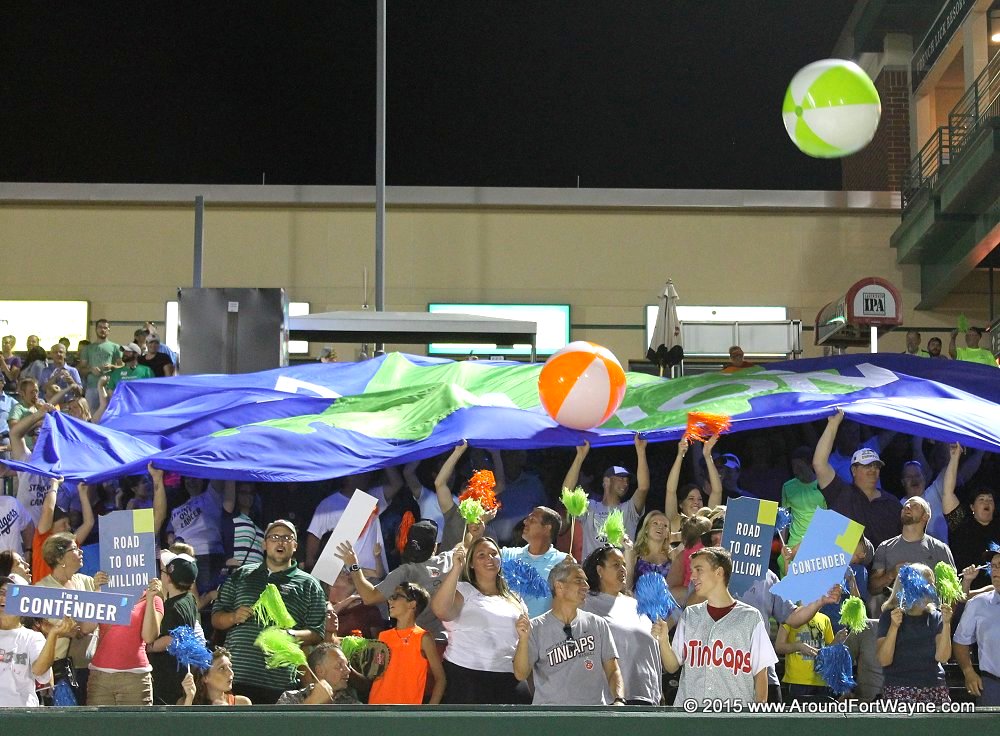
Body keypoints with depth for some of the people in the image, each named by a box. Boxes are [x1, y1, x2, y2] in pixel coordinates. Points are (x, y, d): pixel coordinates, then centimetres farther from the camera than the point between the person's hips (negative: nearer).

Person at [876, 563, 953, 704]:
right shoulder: (890, 616, 3)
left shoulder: (935, 618, 9)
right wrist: (894, 626, -17)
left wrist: (946, 624, -11)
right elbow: (884, 660, -7)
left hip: (934, 689, 2)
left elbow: (942, 657, -2)